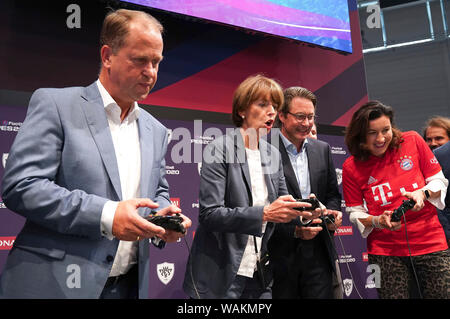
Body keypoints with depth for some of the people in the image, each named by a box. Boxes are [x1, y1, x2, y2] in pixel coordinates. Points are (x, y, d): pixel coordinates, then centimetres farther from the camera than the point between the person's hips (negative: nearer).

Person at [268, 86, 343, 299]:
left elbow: (332, 194, 16)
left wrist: (332, 212, -5)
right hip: (280, 256, -4)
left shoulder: (322, 149, 9)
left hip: (318, 253, 5)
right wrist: (294, 230, -18)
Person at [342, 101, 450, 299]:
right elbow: (355, 213, 1)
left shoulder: (412, 141, -2)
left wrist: (424, 193, -16)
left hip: (430, 244, 1)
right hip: (386, 251, -1)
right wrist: (377, 221, -18)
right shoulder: (352, 167, -4)